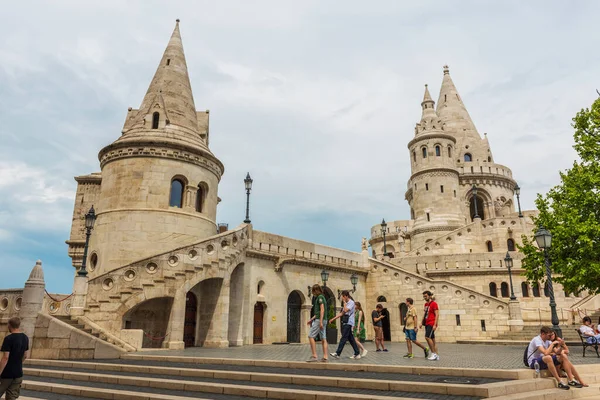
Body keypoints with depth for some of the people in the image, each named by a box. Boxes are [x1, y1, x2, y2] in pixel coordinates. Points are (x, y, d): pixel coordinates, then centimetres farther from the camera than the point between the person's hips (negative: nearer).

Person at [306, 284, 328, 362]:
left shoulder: (320, 297, -9)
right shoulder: (321, 297, 20)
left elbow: (322, 310, -18)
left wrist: (320, 321, -22)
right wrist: (311, 319, 24)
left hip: (319, 320, -10)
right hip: (323, 320, 10)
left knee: (311, 336, -7)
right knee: (323, 338, 6)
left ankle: (314, 356, -10)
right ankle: (325, 357, 5)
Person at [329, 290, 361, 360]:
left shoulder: (351, 302, -8)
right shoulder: (346, 303, 18)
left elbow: (345, 310, -23)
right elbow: (341, 313, 19)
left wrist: (344, 302, -10)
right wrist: (333, 319, 16)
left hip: (348, 323, -9)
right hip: (345, 323, 9)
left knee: (343, 338, -10)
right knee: (351, 339, 9)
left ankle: (337, 353, -12)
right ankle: (357, 354, 13)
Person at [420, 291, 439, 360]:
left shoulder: (434, 303, -8)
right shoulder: (426, 304, 16)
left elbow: (437, 315, -12)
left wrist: (435, 325, -18)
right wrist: (422, 323, 18)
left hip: (432, 324, -8)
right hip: (427, 324, 8)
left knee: (427, 337, -17)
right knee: (432, 339, 8)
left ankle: (434, 353, -9)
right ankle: (436, 355, 12)